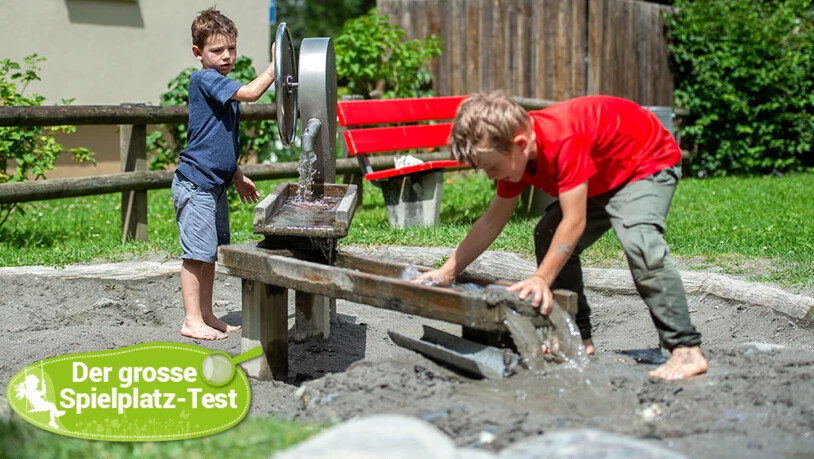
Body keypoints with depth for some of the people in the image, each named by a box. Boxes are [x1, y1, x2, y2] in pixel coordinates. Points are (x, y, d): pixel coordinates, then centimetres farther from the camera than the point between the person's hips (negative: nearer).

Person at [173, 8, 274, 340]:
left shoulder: (222, 86, 16)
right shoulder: (204, 79, -13)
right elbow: (250, 93, -27)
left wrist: (236, 176, 25)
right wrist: (275, 66, -18)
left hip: (214, 184, 10)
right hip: (195, 184, -10)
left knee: (210, 253, 13)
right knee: (197, 253, -7)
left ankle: (207, 316, 21)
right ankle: (192, 320, -1)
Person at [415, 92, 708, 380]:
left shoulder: (564, 141, -38)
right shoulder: (514, 155, -10)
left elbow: (574, 222, -39)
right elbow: (492, 221, -2)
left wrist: (541, 279, -41)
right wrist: (447, 273, -5)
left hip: (651, 161, -9)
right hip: (602, 178, 9)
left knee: (639, 240, -32)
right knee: (548, 238, 2)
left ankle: (686, 350, -29)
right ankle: (578, 336, 8)